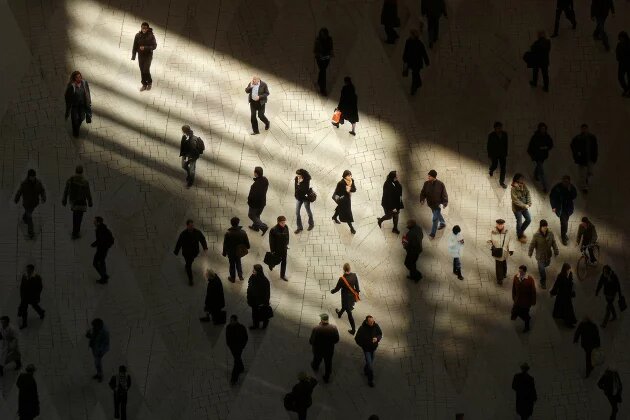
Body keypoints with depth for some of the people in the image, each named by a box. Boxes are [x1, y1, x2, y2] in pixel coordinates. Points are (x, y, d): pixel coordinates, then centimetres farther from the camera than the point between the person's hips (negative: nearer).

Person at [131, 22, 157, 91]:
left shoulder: (151, 36, -15)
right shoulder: (138, 35, -7)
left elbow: (154, 46, -12)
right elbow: (135, 46, -2)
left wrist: (145, 48, -25)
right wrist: (133, 56, -3)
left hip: (148, 55, -3)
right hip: (140, 56, 3)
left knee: (146, 70, -7)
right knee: (142, 70, 9)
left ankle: (149, 82, 18)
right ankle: (144, 85, 23)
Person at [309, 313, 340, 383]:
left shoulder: (316, 329, -32)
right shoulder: (333, 328, -22)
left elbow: (311, 341, -22)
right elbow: (336, 340, -9)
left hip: (318, 350, -1)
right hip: (329, 350, 1)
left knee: (317, 359, 32)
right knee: (328, 364, 24)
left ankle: (315, 367, 62)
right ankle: (327, 378, 40)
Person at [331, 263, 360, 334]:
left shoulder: (342, 279, -33)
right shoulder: (354, 276, -19)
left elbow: (337, 288, -18)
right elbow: (357, 286, -5)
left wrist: (332, 291, 4)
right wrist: (357, 293, 13)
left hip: (345, 296, -5)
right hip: (353, 295, 5)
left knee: (349, 313, 13)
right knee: (345, 306, 35)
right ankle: (339, 313, 61)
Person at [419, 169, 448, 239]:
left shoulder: (440, 184, -22)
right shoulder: (426, 183, -12)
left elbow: (444, 194, -12)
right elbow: (423, 192, -2)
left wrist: (445, 203, -15)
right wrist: (422, 199, -17)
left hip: (437, 204, -5)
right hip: (430, 204, 5)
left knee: (435, 219, -1)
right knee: (438, 215, 27)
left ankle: (433, 233, 11)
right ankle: (443, 223, 54)